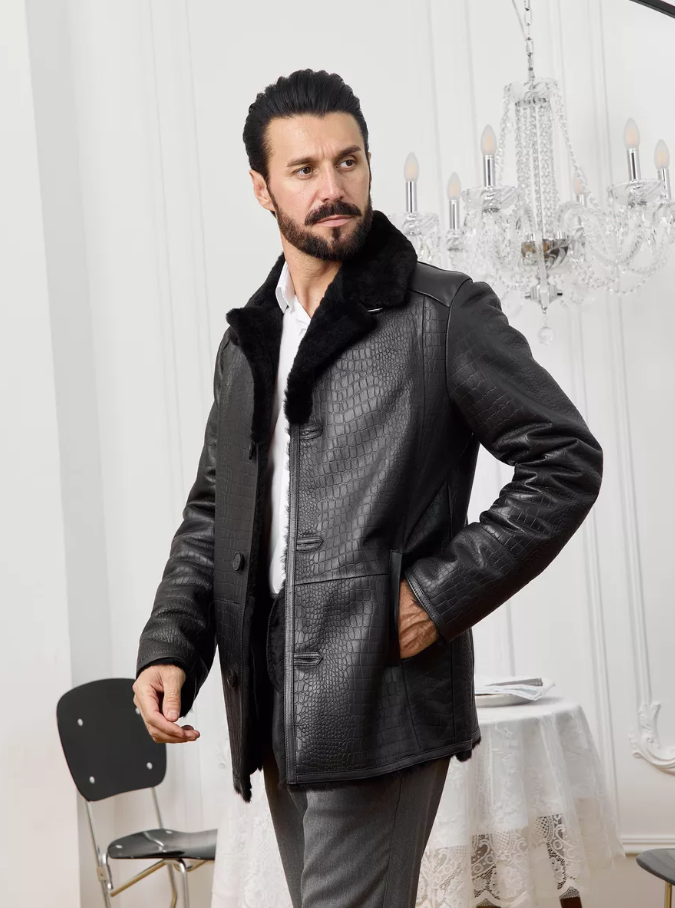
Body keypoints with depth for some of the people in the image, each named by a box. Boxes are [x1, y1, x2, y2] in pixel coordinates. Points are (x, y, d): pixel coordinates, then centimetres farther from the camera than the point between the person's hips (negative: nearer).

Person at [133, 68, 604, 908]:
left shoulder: (444, 313, -4)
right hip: (274, 708, 6)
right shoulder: (246, 340, 15)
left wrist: (442, 595, -11)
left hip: (382, 698, -6)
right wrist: (169, 646, 3)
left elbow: (566, 461, -5)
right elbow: (211, 511, 18)